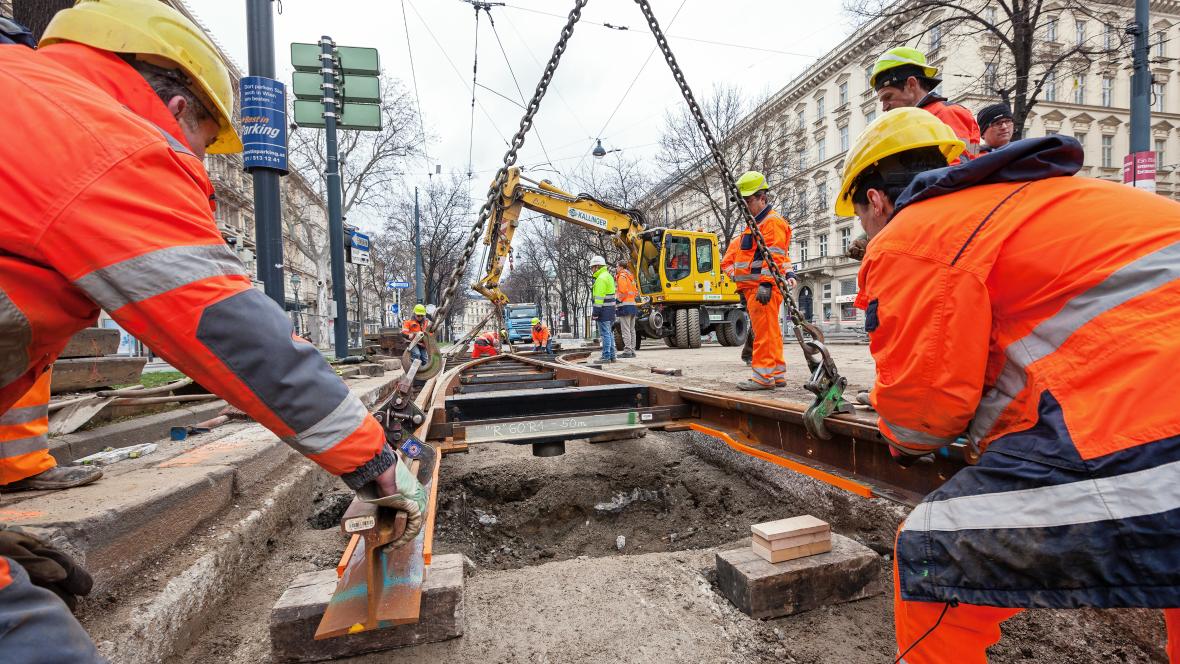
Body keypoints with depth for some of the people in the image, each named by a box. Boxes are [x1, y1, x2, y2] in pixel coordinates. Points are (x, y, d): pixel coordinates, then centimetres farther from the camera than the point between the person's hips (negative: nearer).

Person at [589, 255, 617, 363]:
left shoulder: (601, 278, -14)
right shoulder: (609, 276, 19)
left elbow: (599, 297, -19)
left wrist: (595, 313, -18)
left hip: (604, 310, -10)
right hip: (611, 309, 10)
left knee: (605, 334, -7)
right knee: (609, 333, 14)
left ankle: (606, 356, -5)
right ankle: (611, 355, 18)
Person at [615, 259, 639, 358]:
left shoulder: (622, 276, -7)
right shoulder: (631, 276, 20)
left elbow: (623, 291, -16)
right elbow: (636, 291, 20)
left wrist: (618, 301, -8)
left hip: (625, 305, -9)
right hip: (633, 304, 9)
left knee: (625, 330, -9)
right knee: (631, 329, 10)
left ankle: (627, 351, -10)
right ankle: (632, 350, 13)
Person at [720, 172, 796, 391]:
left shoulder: (773, 221, -6)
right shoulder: (755, 223, 26)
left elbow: (774, 256, -17)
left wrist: (765, 283, -24)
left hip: (764, 288, -10)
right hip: (752, 287, 10)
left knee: (764, 331, -10)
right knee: (771, 332, 12)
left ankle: (763, 376, -8)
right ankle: (777, 374, 18)